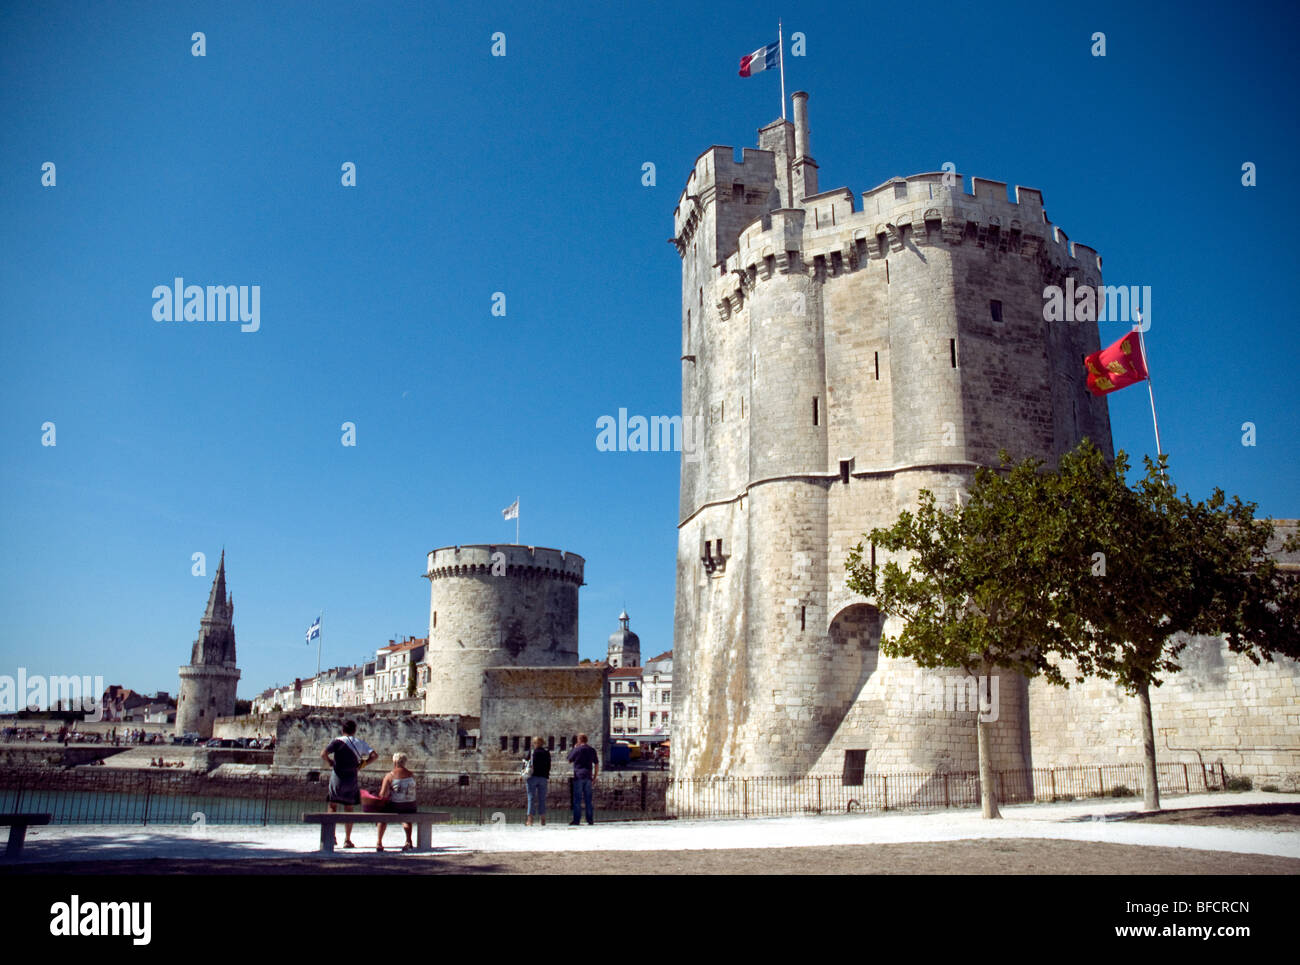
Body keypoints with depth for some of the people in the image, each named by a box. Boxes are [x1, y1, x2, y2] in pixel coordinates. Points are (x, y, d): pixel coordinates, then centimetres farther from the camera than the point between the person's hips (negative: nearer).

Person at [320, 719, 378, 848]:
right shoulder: (360, 743, 5)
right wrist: (363, 764, 8)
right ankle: (347, 840, 6)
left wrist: (329, 762, 2)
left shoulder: (338, 741, -1)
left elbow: (323, 754, -15)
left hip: (336, 778, -1)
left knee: (332, 806, 14)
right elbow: (375, 756, -2)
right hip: (351, 779, 1)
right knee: (349, 809, 8)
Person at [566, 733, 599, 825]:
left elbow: (569, 761, 7)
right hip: (588, 777, 4)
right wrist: (594, 777, 17)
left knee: (577, 799, -2)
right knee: (588, 799, 9)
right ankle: (590, 820, 8)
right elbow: (597, 765, 11)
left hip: (578, 776, -4)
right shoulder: (592, 750, 9)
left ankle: (576, 820, -4)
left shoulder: (576, 749, -6)